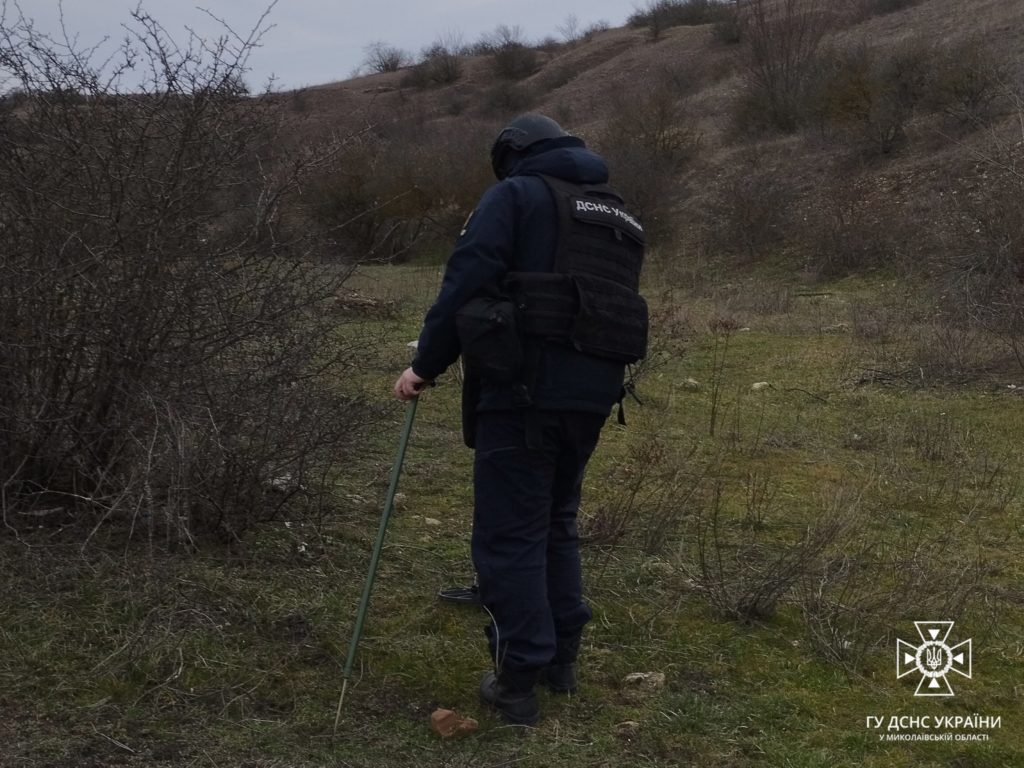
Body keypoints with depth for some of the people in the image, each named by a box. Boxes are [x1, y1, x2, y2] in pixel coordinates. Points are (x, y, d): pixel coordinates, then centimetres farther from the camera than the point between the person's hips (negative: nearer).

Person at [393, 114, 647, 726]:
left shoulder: (515, 195, -1)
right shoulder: (620, 215, 21)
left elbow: (465, 282, -10)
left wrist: (426, 365, -4)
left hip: (525, 388, -7)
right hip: (594, 392, 7)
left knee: (509, 535, 0)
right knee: (557, 521, 22)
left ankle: (519, 681, 5)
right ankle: (562, 656, 29)